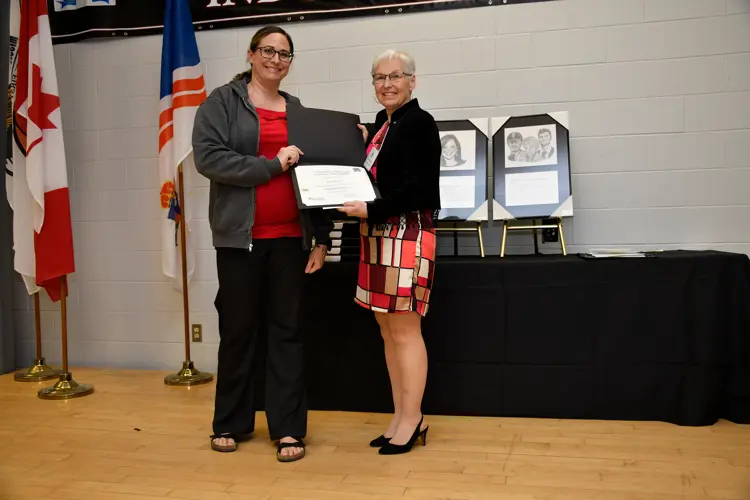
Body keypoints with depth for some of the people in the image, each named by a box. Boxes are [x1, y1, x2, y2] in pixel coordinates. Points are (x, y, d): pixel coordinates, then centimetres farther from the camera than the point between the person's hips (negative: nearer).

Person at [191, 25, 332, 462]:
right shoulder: (223, 101, 3)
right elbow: (208, 156, -12)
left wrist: (322, 237, 5)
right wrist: (273, 166, -15)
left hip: (290, 237, 3)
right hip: (241, 235, -2)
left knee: (288, 330, 4)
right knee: (238, 329, 7)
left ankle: (289, 428, 12)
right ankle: (231, 423, 23)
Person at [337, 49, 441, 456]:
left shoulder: (420, 123, -7)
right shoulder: (380, 124, 17)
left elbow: (419, 188, -17)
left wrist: (370, 209, -22)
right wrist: (363, 143, 10)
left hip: (407, 234, -8)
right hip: (378, 235, 9)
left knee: (405, 330, -3)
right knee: (387, 330, 10)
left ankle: (413, 420, 9)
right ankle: (401, 416, 20)